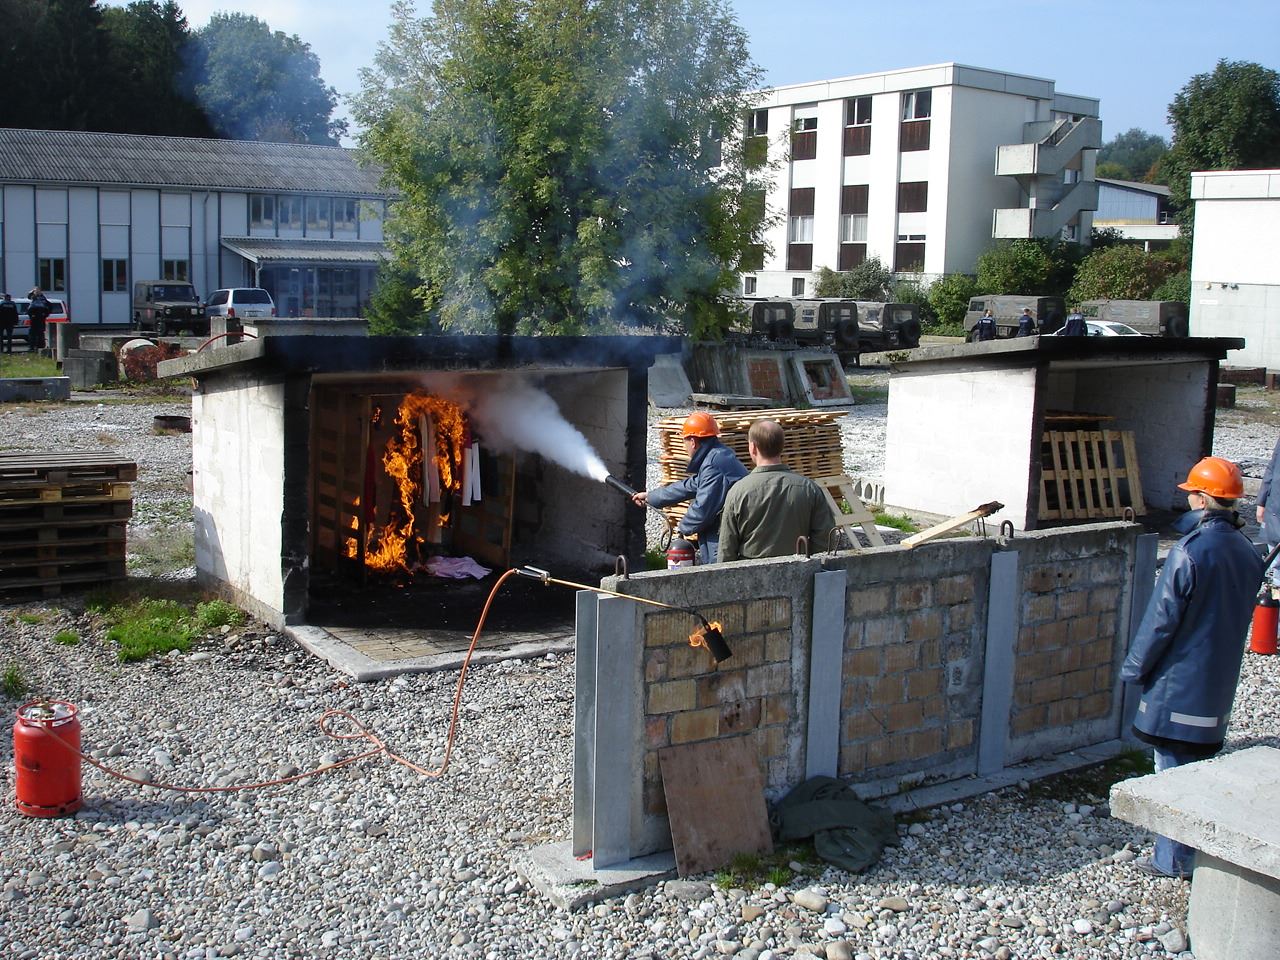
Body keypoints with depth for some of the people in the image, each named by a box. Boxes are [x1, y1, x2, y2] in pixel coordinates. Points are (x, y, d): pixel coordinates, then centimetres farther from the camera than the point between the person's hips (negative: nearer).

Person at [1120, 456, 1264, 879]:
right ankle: (1198, 854, 25)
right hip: (1220, 683, 7)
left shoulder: (1190, 551, -19)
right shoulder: (1247, 552, 3)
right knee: (1202, 762, 17)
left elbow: (1161, 619, -16)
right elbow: (1242, 615, 14)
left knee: (1174, 769, 2)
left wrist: (1134, 668, -5)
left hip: (1179, 682, -7)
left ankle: (1173, 860, 9)